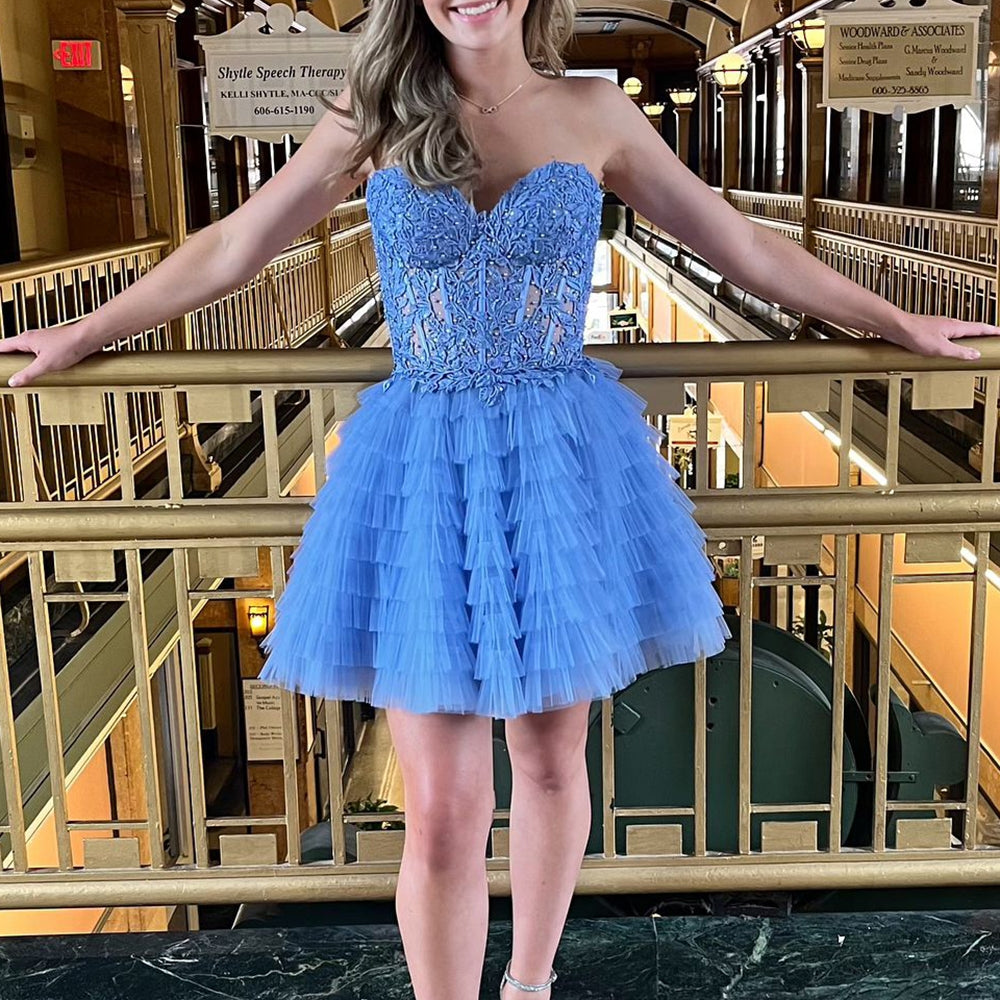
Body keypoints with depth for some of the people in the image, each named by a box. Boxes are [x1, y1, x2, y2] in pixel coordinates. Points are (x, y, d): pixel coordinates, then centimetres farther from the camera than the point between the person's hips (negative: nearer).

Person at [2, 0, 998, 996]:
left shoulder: (595, 114, 2)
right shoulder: (373, 117, 2)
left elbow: (743, 246, 9)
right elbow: (227, 250, 9)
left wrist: (901, 323, 14)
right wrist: (81, 336, 15)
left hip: (563, 458, 1)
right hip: (424, 458, -1)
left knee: (551, 760, 14)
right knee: (443, 812, -1)